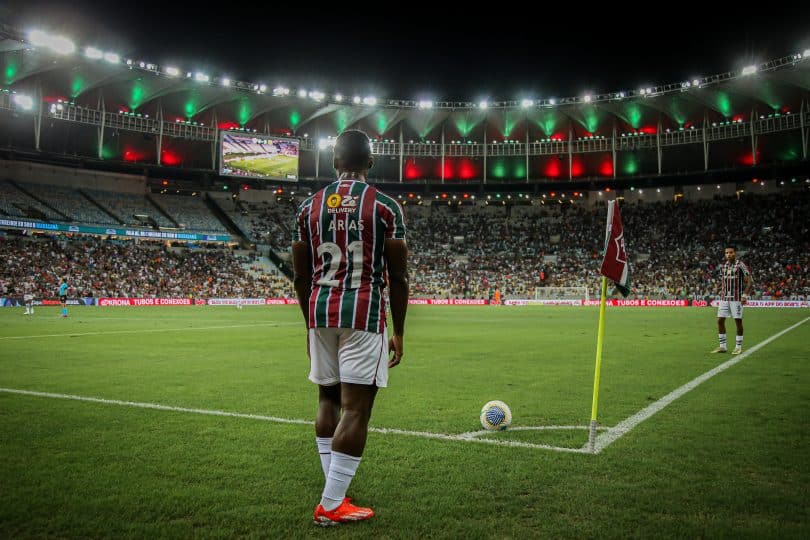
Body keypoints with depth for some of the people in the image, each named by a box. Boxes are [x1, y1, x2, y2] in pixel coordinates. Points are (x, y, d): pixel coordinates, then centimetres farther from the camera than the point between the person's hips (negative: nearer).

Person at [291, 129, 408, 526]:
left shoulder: (310, 206, 9)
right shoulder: (385, 207, -3)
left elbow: (300, 276, 11)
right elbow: (398, 277, -5)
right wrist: (399, 332, 3)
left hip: (321, 312, 5)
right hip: (363, 313, -5)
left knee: (329, 400, 17)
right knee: (356, 408, 0)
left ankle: (334, 491, 24)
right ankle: (331, 506, 3)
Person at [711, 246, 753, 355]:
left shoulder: (740, 265, -6)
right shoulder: (723, 266, 11)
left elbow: (750, 281, -7)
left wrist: (745, 295, -15)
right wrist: (722, 294, 13)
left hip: (736, 298, -5)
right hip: (724, 298, 6)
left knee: (738, 321, 0)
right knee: (720, 320, 2)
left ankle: (738, 347, 9)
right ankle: (722, 346, 10)